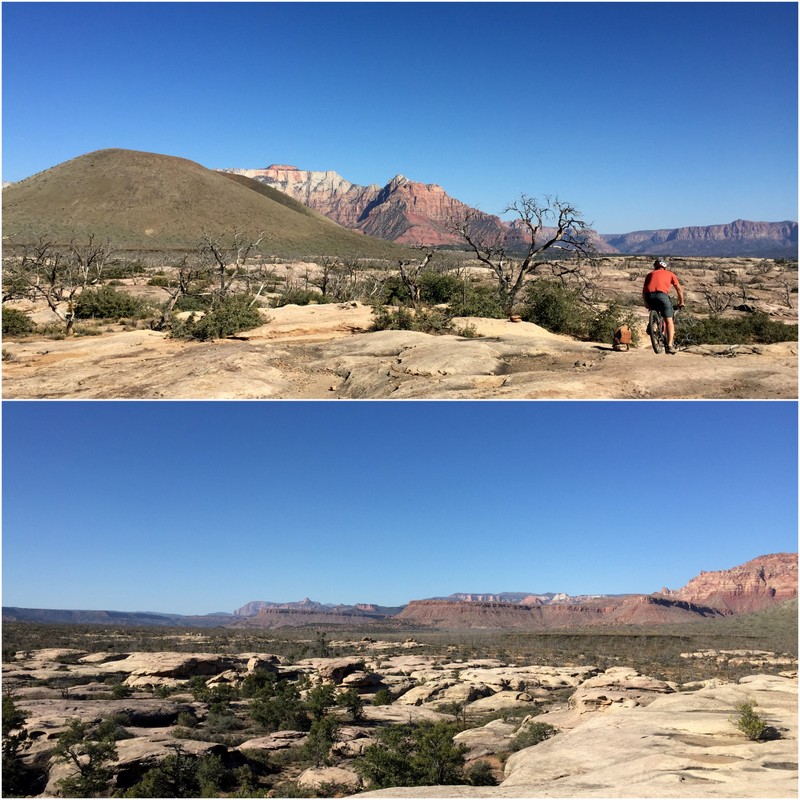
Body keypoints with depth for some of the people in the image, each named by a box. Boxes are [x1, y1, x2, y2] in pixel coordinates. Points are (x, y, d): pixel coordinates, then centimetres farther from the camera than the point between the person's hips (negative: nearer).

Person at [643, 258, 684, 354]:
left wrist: (646, 304, 41)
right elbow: (679, 289, 27)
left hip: (649, 296, 2)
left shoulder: (650, 274, 31)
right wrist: (681, 302, 38)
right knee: (669, 321, 2)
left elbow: (644, 291, 29)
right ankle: (670, 346, -7)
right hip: (662, 295, -2)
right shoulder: (670, 274, 27)